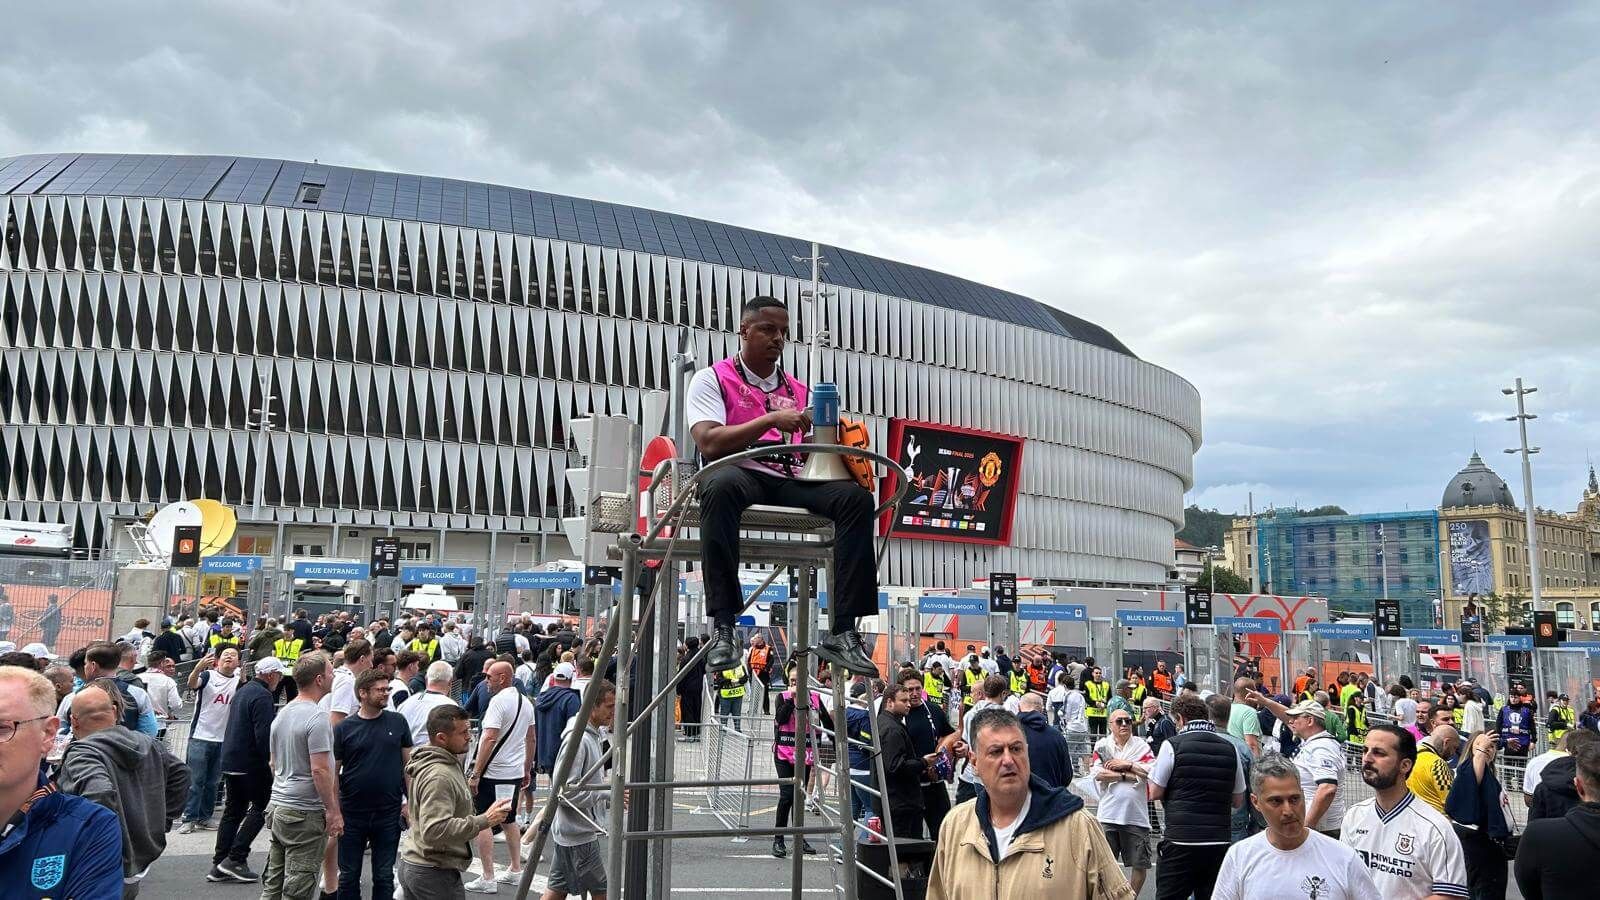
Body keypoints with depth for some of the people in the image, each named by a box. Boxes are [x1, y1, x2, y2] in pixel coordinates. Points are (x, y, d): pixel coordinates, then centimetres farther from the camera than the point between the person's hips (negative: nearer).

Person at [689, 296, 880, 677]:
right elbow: (709, 443, -7)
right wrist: (771, 420, -14)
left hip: (790, 481, 4)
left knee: (856, 496, -23)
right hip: (740, 473, -4)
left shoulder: (798, 391, 25)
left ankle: (842, 632, -29)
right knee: (721, 484, -40)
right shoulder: (712, 379, 10)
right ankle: (723, 628, -41)